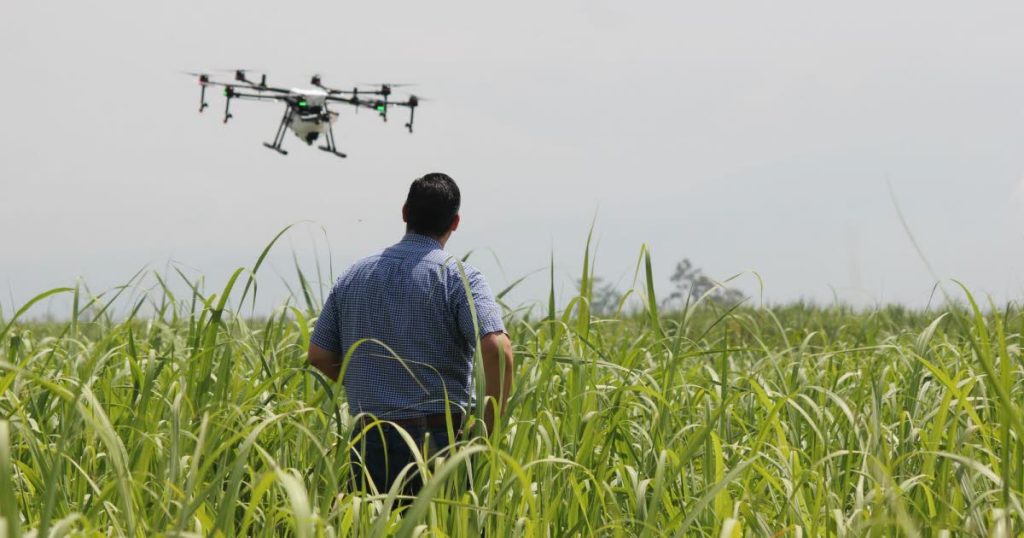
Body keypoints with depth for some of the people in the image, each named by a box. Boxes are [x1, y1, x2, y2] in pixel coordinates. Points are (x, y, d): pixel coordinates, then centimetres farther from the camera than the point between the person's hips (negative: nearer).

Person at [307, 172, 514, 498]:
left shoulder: (355, 276, 10)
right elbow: (497, 350, -20)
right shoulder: (458, 278, -6)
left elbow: (319, 354, 14)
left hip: (369, 443, 4)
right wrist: (490, 428, -10)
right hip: (440, 437, -4)